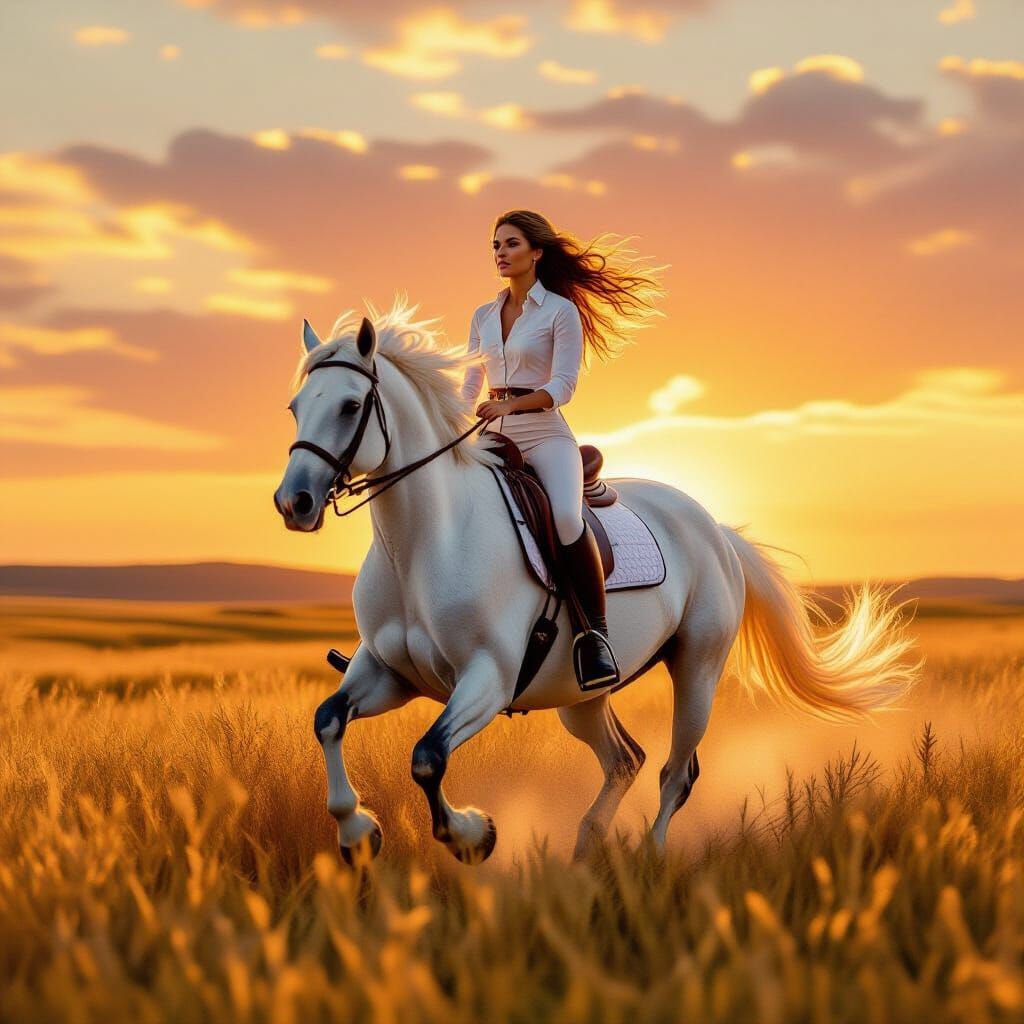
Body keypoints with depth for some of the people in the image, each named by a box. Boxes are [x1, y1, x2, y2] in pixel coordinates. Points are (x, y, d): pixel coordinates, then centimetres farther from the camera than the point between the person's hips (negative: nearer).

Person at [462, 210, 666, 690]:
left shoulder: (561, 311, -2)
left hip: (543, 434, -6)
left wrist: (510, 405, -25)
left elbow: (562, 385, -11)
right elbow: (470, 384, 17)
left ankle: (595, 632, -24)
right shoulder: (483, 316, 15)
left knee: (566, 517, -32)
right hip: (492, 436, 6)